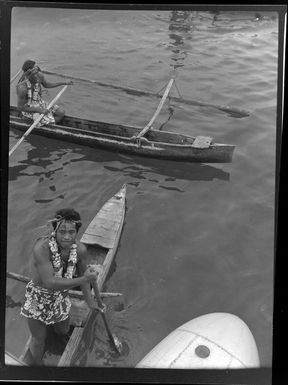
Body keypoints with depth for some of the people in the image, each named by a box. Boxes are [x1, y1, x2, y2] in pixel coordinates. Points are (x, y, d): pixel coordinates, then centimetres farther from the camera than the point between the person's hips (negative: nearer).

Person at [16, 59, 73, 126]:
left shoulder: (39, 75, -12)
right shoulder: (22, 87, -31)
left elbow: (46, 84, 13)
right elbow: (20, 107, -20)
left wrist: (64, 83, 7)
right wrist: (39, 110, -23)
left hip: (39, 103, 7)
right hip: (28, 110, -7)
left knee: (61, 112, -4)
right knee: (50, 122, -20)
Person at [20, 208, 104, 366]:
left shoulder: (80, 249, -21)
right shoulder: (42, 247, -37)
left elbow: (82, 274, -3)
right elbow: (50, 282, -41)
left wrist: (90, 301, 3)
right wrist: (83, 280, -41)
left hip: (61, 298, 5)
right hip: (38, 300, -4)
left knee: (63, 331, 28)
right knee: (39, 340, 12)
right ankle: (37, 362, 45)